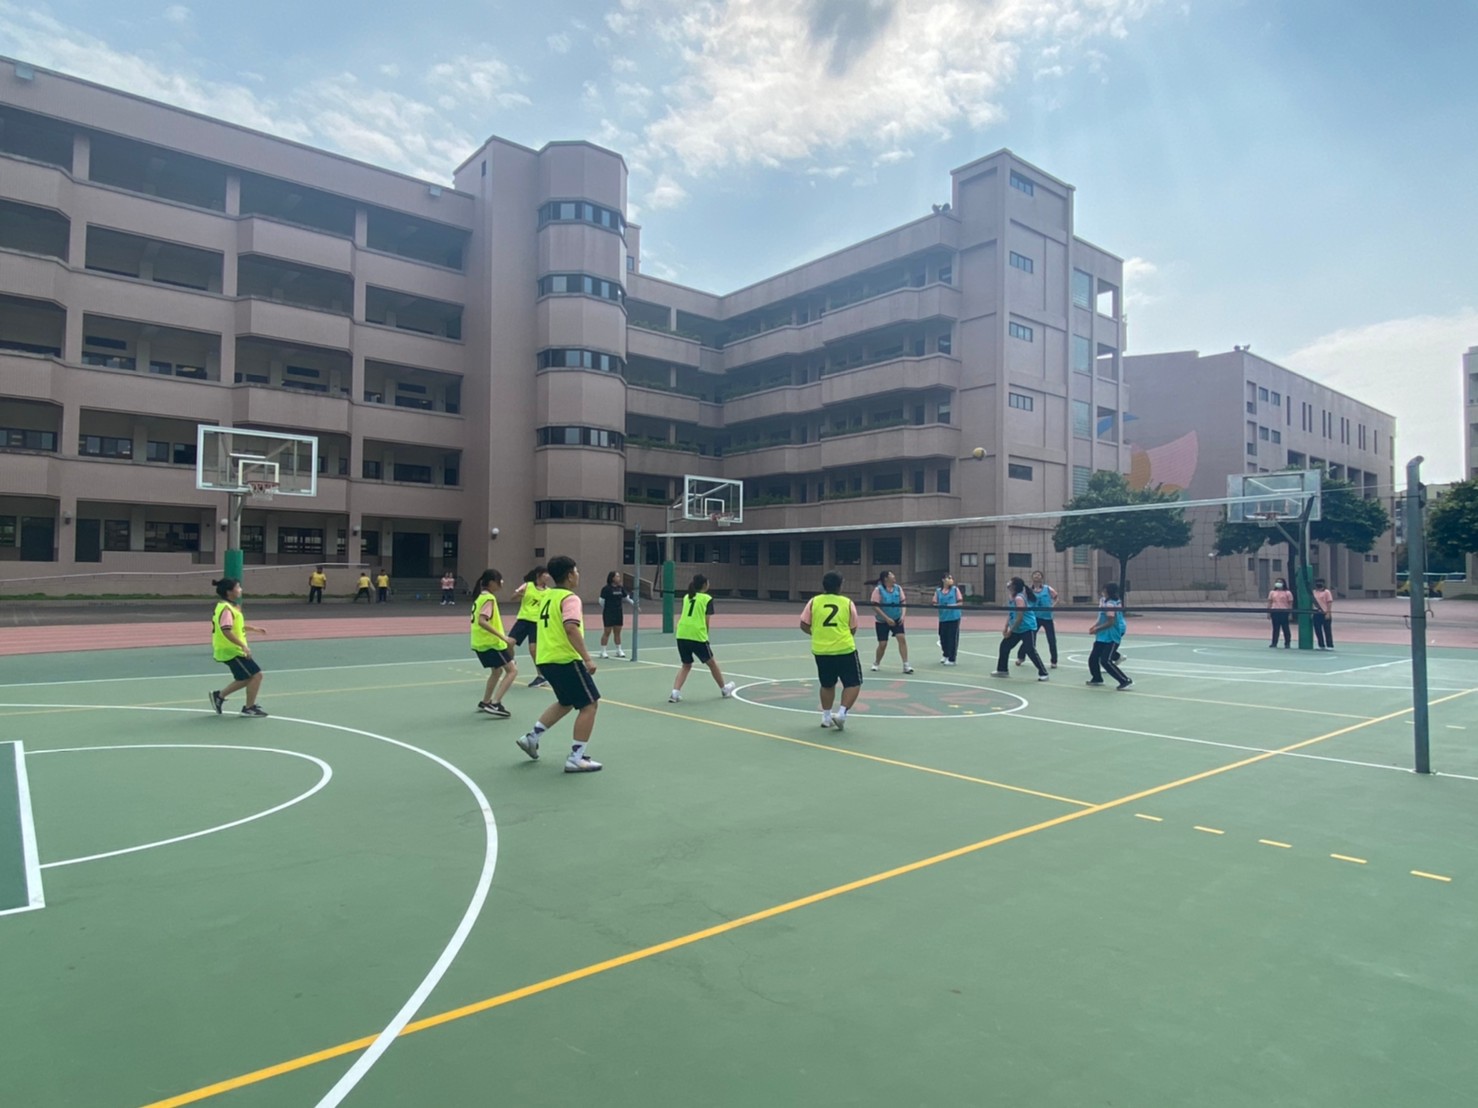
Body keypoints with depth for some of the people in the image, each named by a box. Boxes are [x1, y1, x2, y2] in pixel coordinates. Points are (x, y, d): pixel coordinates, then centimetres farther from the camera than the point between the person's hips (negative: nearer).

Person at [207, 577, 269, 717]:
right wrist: (243, 646, -32)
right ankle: (249, 709, 3)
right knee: (256, 675, -6)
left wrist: (255, 629, 25)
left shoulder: (231, 606, 11)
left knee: (246, 678, 17)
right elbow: (226, 631, -30)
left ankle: (219, 695, 26)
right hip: (231, 650, -10)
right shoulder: (226, 608, -20)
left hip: (233, 649, 10)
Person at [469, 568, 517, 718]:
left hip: (481, 642, 10)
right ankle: (494, 704, -13)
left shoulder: (480, 597, 13)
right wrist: (503, 637, -30)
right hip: (491, 642, -10)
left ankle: (485, 702, 31)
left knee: (497, 670, 25)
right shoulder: (489, 598, -15)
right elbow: (482, 621, -27)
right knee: (512, 670, -5)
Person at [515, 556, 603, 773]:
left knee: (566, 702, 27)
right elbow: (571, 628, -28)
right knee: (589, 704, 1)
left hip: (546, 659, 9)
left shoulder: (546, 595, 12)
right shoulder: (570, 598, -14)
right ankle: (576, 759, -2)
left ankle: (532, 737, 23)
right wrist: (587, 658, -29)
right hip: (566, 660, -9)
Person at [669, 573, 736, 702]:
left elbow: (681, 618, 13)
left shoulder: (686, 597, 17)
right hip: (697, 635, -4)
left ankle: (675, 692, 0)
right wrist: (705, 635, 9)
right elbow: (706, 621, -3)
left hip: (681, 635, 4)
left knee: (686, 665, 18)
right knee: (711, 663, 16)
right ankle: (724, 689, 33)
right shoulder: (707, 599, 2)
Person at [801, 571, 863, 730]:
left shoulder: (814, 601, 0)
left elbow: (804, 625, 5)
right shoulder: (848, 603, -1)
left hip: (821, 651, 3)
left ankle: (826, 716, 23)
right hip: (845, 650, -3)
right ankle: (841, 713, -7)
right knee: (853, 684, 7)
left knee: (827, 685, 20)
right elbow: (853, 630, 6)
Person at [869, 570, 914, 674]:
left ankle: (906, 665, -11)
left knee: (902, 638, -15)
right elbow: (875, 606, -18)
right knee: (883, 644, -1)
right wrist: (887, 618, -21)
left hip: (896, 619, 3)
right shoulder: (878, 589, -15)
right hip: (882, 621, -3)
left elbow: (903, 602, 2)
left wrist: (903, 615, -14)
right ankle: (876, 664, 25)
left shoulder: (898, 588, -2)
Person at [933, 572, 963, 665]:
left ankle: (951, 659, 6)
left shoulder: (955, 589, 1)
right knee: (943, 637, 9)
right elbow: (935, 604, 7)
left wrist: (953, 605, -15)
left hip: (954, 618, -2)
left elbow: (960, 602, 1)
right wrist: (938, 606, -14)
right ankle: (946, 655, 32)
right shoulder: (938, 591, 5)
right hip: (943, 618, 2)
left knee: (952, 638, -2)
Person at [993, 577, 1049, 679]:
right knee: (1004, 646, 11)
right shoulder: (1012, 599, 7)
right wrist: (1006, 628, 7)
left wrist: (1010, 631, -18)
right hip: (1016, 629, 10)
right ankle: (1002, 670, 22)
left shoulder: (1019, 598, -21)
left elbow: (1019, 617, -23)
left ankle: (1043, 673, -3)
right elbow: (1010, 614, 16)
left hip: (1027, 628, -10)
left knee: (1030, 650, -12)